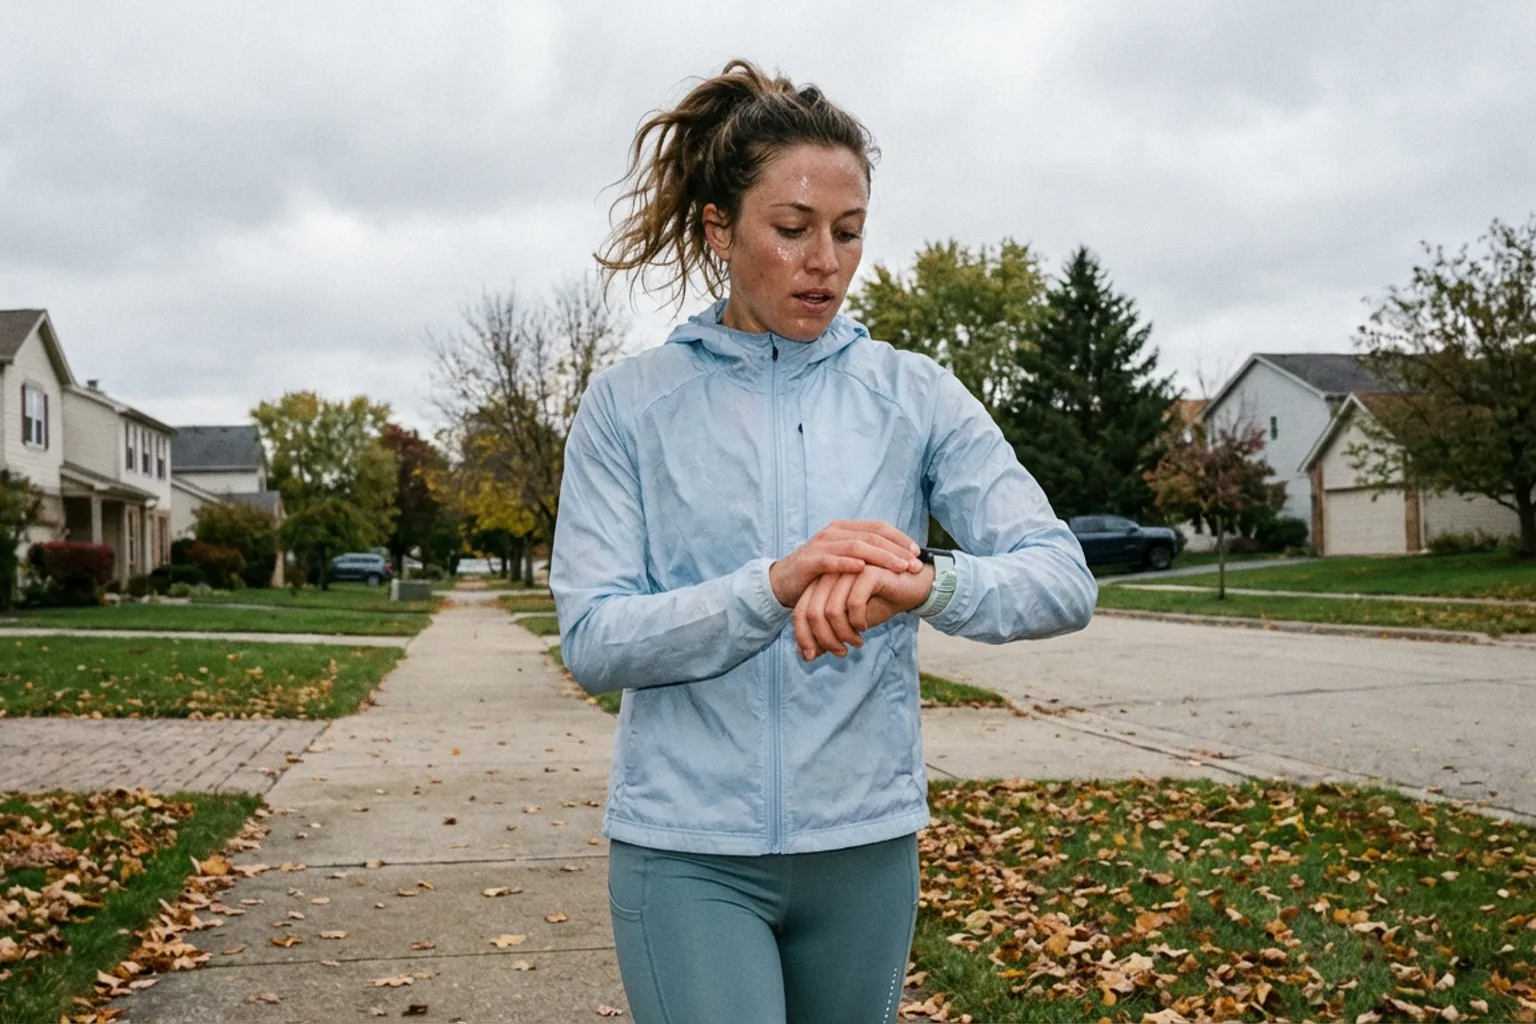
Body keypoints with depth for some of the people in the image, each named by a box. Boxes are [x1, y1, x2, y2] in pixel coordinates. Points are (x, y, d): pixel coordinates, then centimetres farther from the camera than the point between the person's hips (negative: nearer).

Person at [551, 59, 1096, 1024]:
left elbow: (1064, 579, -7)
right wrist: (774, 585, -25)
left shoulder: (917, 394, 1)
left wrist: (925, 583, -29)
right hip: (685, 849, -2)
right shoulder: (630, 403, -2)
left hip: (864, 842, 2)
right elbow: (593, 640, -9)